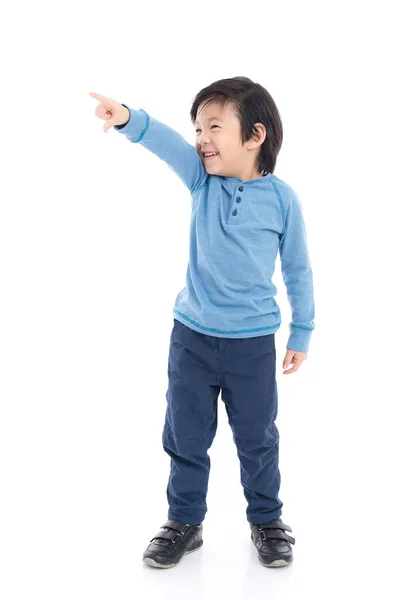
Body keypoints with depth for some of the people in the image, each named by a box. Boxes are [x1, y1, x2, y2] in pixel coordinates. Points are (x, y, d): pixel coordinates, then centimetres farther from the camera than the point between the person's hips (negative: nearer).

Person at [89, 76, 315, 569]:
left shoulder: (282, 199, -8)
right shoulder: (202, 180, -3)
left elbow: (297, 270, 1)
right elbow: (167, 144, -24)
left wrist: (301, 334, 6)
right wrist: (130, 120, -44)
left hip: (253, 342, -2)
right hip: (192, 336, 2)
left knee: (256, 437, 12)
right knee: (185, 436, 13)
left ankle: (266, 520, 34)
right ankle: (184, 523, 31)